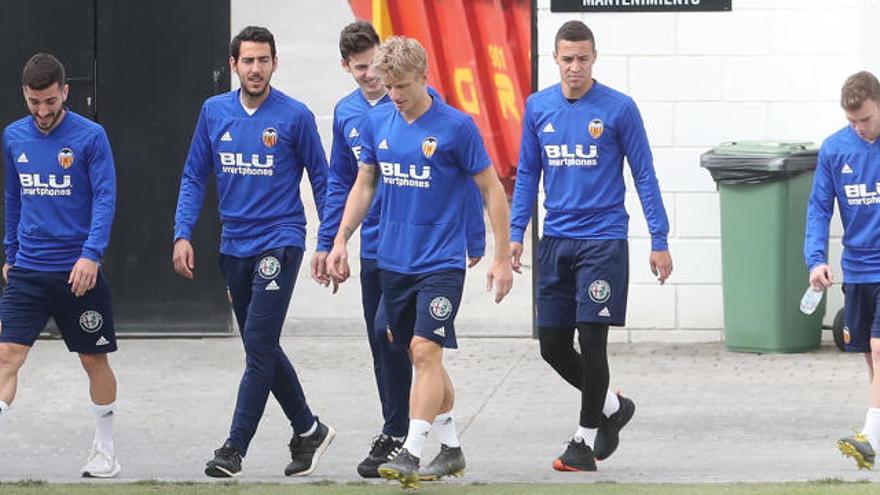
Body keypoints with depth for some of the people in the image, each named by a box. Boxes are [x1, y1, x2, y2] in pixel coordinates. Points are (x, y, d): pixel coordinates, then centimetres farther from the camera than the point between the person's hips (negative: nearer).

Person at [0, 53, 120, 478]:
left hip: (78, 272, -3)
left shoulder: (90, 137, -7)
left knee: (94, 360, 8)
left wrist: (91, 254, -23)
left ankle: (105, 450, 22)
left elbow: (105, 198, -12)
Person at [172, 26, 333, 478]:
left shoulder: (294, 116, -6)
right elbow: (194, 178, 11)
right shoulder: (214, 113, 5)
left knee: (259, 346, -11)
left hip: (280, 242, -5)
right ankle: (308, 431, 27)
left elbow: (321, 180, 2)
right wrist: (183, 234, 1)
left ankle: (235, 448, -10)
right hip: (234, 248, 5)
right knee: (263, 349, 12)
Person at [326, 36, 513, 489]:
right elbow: (363, 185, 15)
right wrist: (341, 240, 8)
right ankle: (450, 449, 23)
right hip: (393, 261, 5)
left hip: (441, 263, -5)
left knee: (426, 351, -16)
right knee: (421, 357, 12)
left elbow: (492, 189, -4)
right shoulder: (376, 123, 4)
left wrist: (502, 257, -6)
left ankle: (412, 453, -20)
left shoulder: (456, 127, -10)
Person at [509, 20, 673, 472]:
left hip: (602, 240, -5)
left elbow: (644, 176, -2)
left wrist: (659, 240, -4)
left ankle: (587, 437, 7)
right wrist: (516, 233, 5)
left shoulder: (619, 109, -6)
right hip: (556, 243, 5)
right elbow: (527, 175, 13)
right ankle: (611, 406, 28)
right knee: (552, 345, 6)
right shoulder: (538, 108, 6)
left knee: (591, 339, -6)